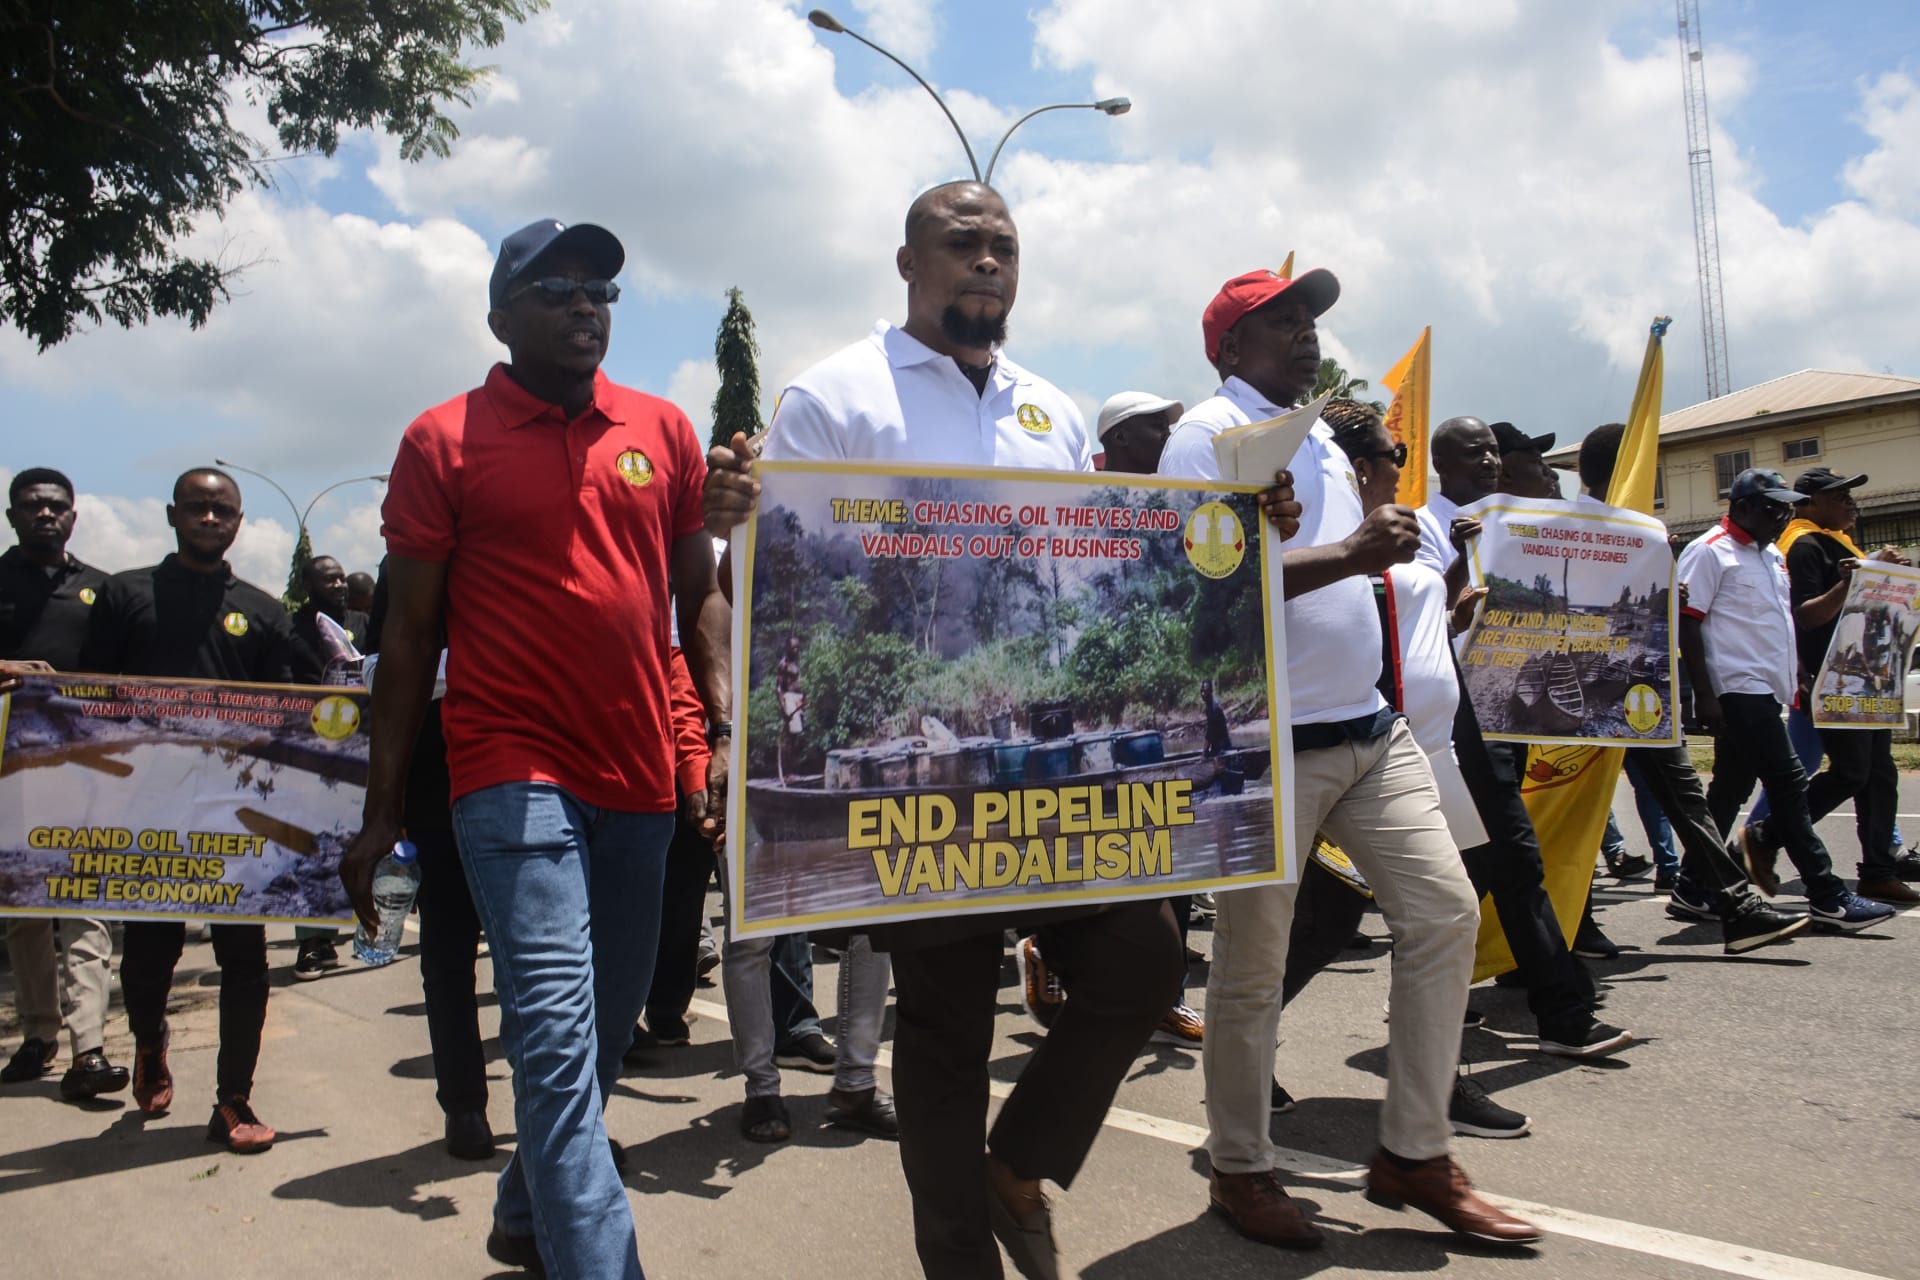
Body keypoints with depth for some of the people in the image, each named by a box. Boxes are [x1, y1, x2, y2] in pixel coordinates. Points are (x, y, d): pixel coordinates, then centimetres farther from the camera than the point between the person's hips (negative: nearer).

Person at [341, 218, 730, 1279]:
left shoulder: (664, 431, 10)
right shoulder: (442, 442, 1)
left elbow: (699, 594, 14)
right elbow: (409, 632, 2)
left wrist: (724, 731, 2)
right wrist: (381, 813, 0)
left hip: (639, 776, 5)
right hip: (513, 775, -4)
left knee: (609, 1029, 15)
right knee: (559, 1041, -13)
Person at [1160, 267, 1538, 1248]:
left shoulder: (1320, 438, 19)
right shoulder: (1209, 434, -7)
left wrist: (1379, 480, 15)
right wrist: (1347, 554, -27)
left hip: (1372, 727, 8)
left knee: (1445, 911, 3)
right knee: (1252, 962, 2)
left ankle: (1414, 1154, 16)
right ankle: (1240, 1169, 19)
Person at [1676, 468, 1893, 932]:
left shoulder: (1773, 555, 19)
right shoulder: (1709, 552, -8)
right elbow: (1687, 623, -13)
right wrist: (1704, 694, -18)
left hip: (1765, 691, 9)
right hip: (1738, 690, -9)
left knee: (1730, 790, 11)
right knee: (1788, 785, -9)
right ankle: (1829, 897, -6)